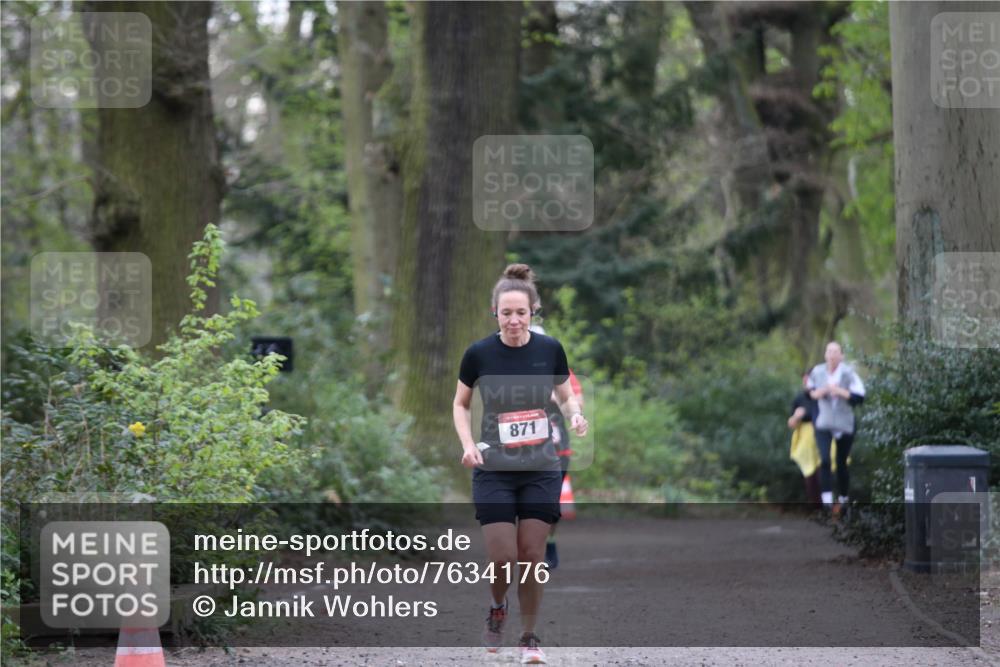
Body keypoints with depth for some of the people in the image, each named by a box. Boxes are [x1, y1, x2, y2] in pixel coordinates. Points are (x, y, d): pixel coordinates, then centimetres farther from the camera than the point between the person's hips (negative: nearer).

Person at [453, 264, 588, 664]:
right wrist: (468, 444, -10)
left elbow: (566, 396, 11)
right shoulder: (478, 354, -8)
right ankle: (497, 610, 27)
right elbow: (461, 404, 7)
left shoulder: (550, 350, -4)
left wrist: (575, 415, -11)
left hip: (541, 470, 1)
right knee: (503, 560, -6)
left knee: (532, 558, 1)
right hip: (494, 470, -1)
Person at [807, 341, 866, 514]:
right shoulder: (817, 372, 0)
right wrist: (817, 393, -4)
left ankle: (842, 499, 28)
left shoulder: (848, 373, -12)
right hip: (824, 424, 1)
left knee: (841, 464, 9)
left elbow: (859, 397, -17)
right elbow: (811, 389, 19)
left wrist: (839, 391, -25)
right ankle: (827, 499, -21)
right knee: (824, 461, -18)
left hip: (844, 426, -1)